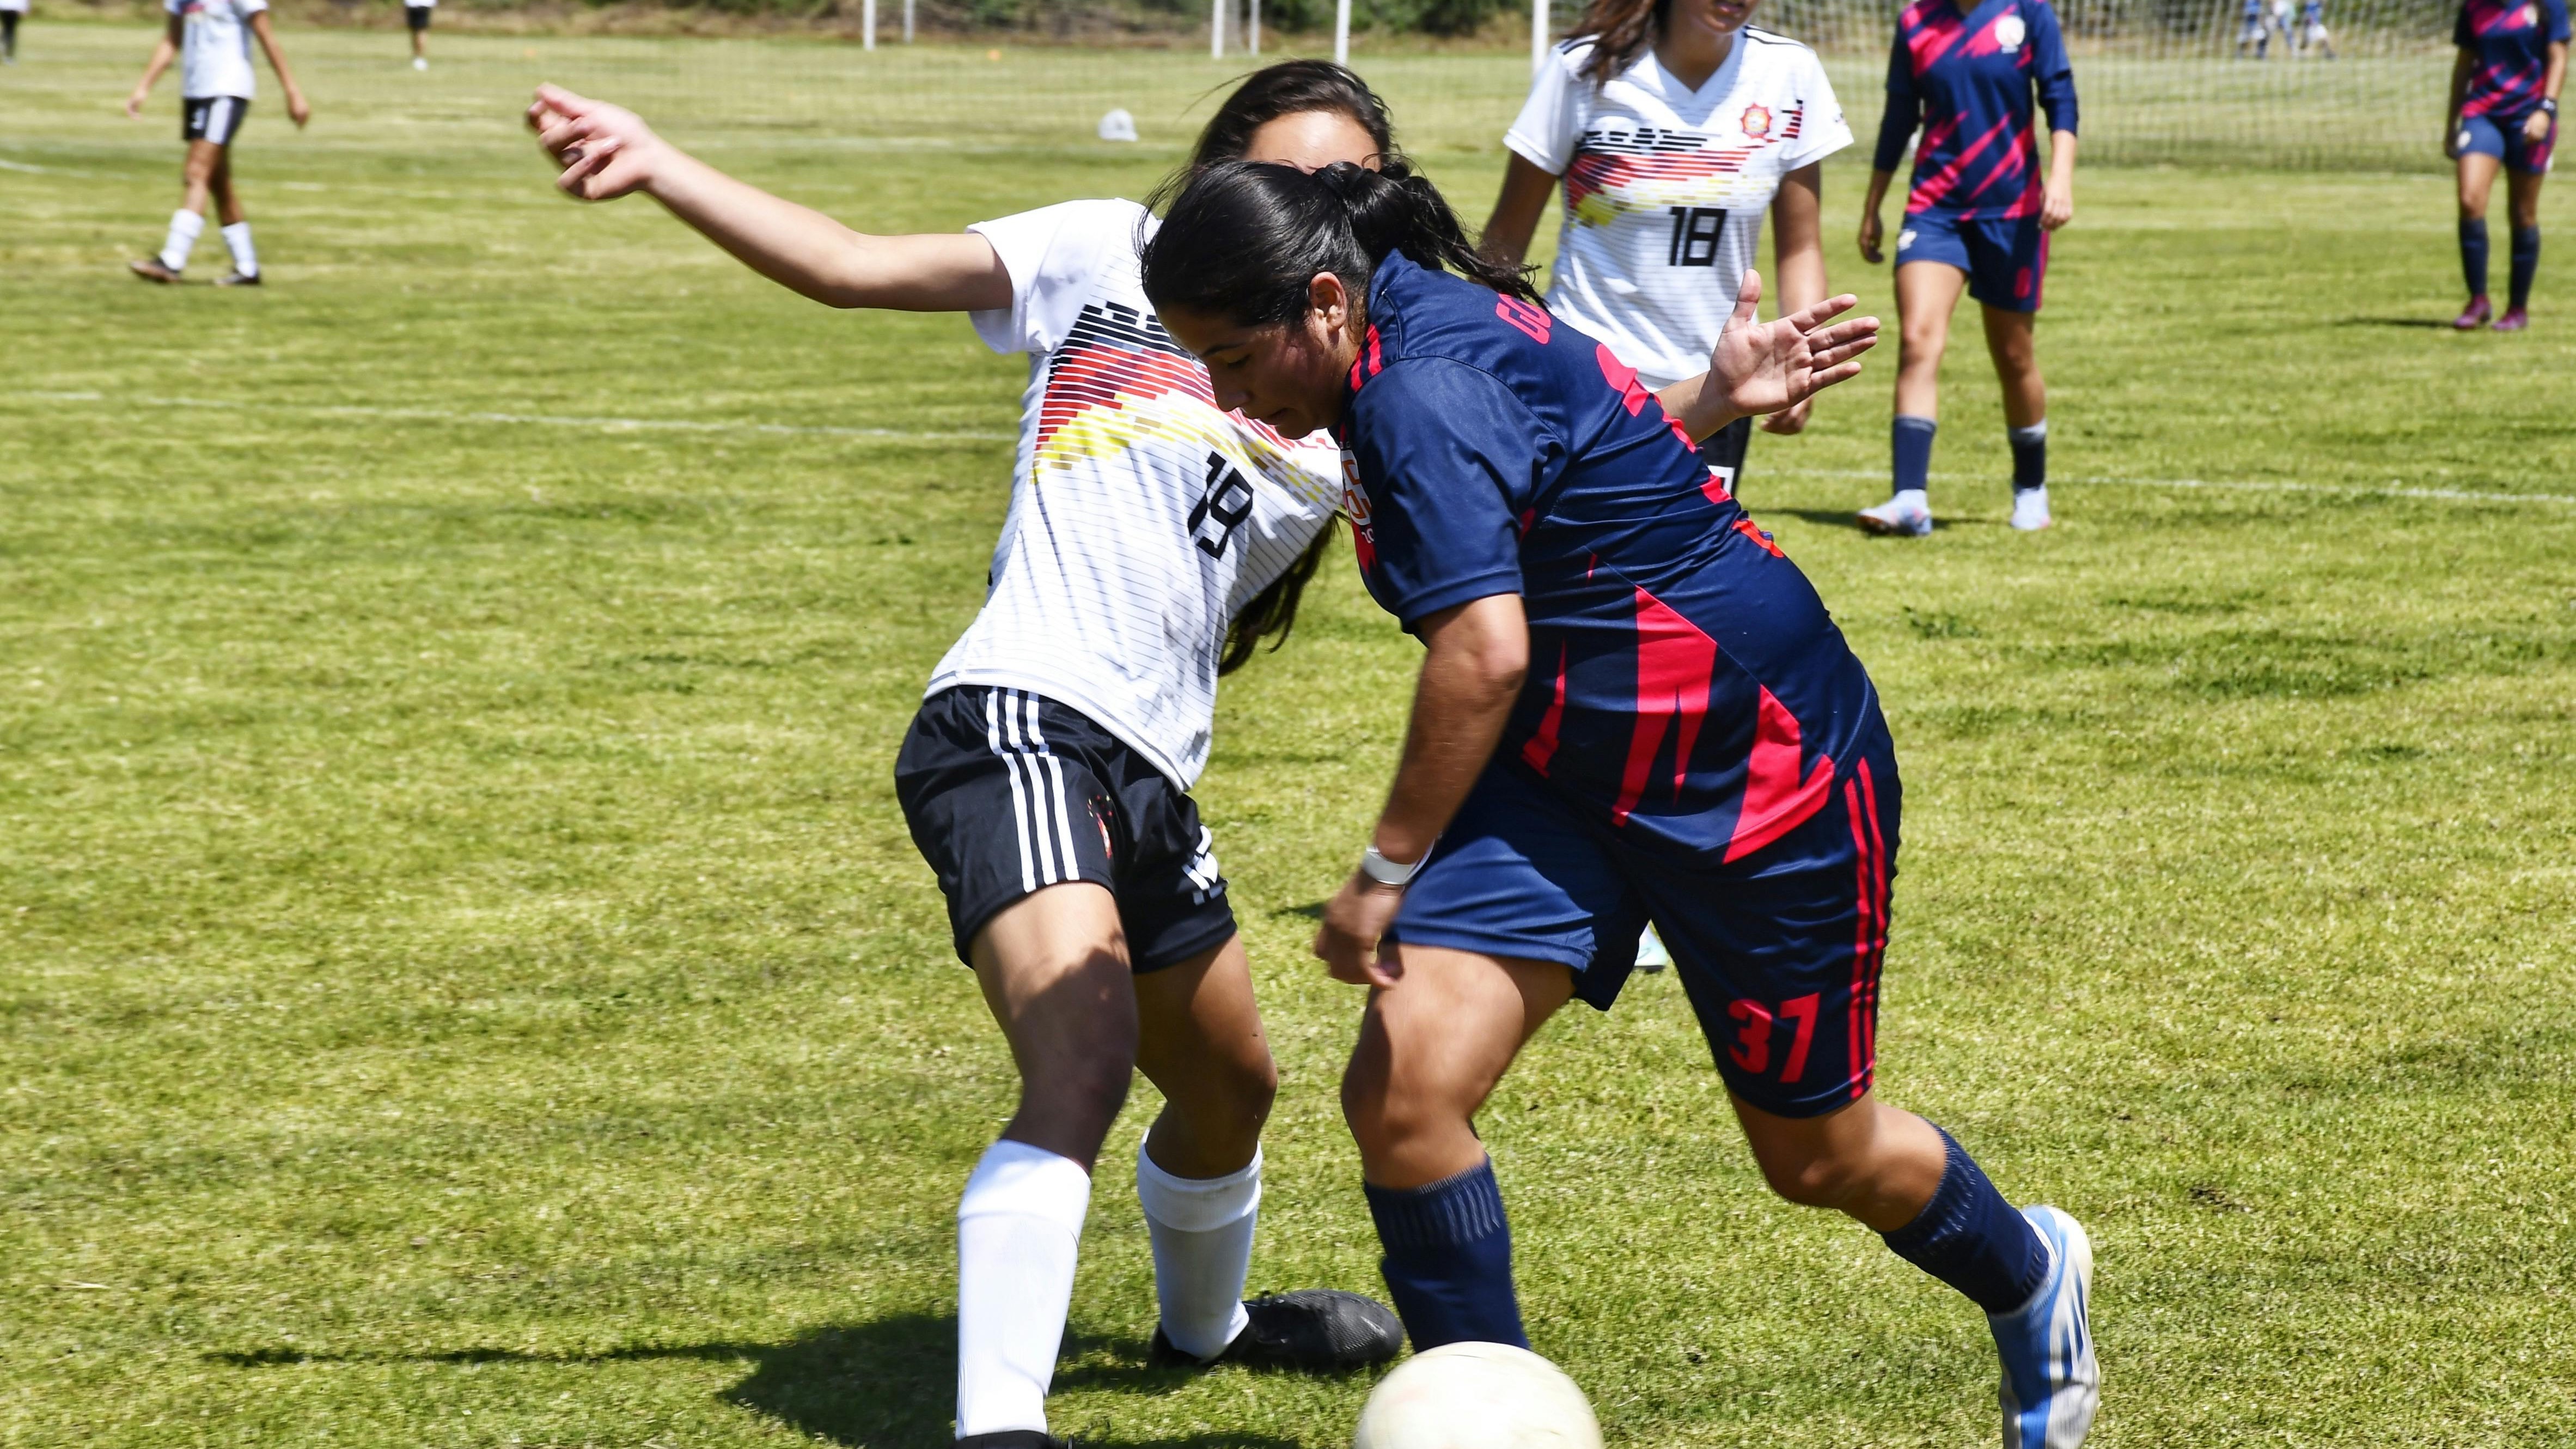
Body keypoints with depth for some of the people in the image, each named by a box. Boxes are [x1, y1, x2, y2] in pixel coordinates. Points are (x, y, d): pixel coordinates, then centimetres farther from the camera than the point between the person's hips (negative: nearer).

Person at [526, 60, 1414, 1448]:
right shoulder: (1114, 256, 5)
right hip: (1019, 721, -7)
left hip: (1151, 782, 7)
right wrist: (658, 165, -12)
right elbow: (852, 267, 0)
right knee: (1085, 1063, -29)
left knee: (1232, 1088, 27)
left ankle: (1205, 1321, 57)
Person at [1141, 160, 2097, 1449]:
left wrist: (1387, 869, -28)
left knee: (1818, 1158, 11)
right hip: (1567, 768, 8)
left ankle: (2030, 1278, 44)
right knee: (1399, 1093, -13)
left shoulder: (1420, 394, -29)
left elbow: (1484, 654, -35)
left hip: (1759, 757, -8)